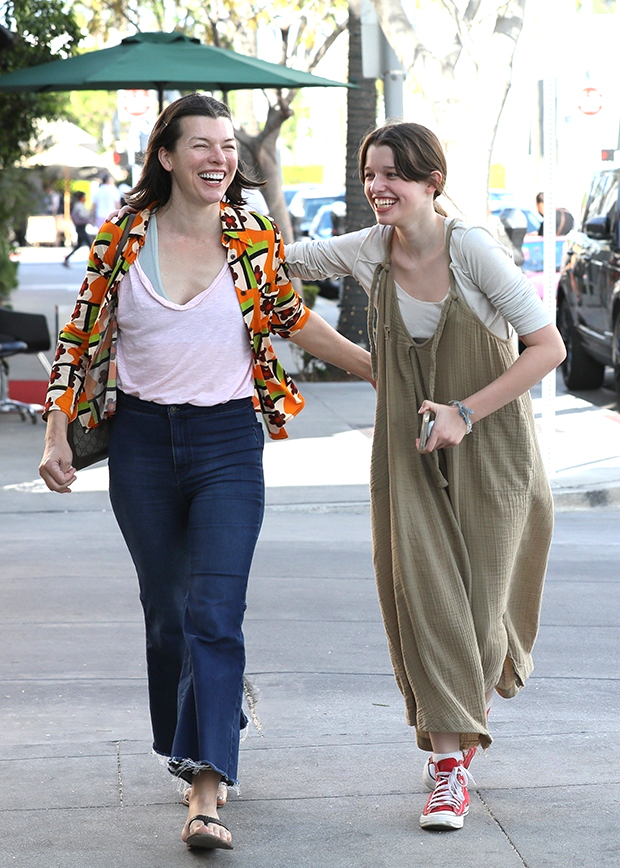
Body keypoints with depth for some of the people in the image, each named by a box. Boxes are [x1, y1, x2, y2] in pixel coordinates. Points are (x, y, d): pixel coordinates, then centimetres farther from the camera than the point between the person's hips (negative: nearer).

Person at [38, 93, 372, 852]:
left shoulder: (255, 240, -2)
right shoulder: (120, 240, -2)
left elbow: (289, 317, 15)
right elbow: (80, 339, 5)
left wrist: (375, 367, 17)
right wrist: (57, 434, 0)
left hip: (228, 440, -1)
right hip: (142, 440, 1)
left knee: (215, 613, -12)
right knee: (166, 611, 12)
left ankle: (205, 790, -16)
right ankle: (190, 745, 34)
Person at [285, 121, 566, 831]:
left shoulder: (473, 251, -16)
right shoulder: (369, 252, -2)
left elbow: (548, 347, -17)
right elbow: (284, 262, 16)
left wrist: (465, 413, -20)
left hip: (489, 447, -3)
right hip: (410, 452, 3)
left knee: (479, 595, 3)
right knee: (423, 593, -5)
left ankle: (489, 678, 34)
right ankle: (448, 760, 2)